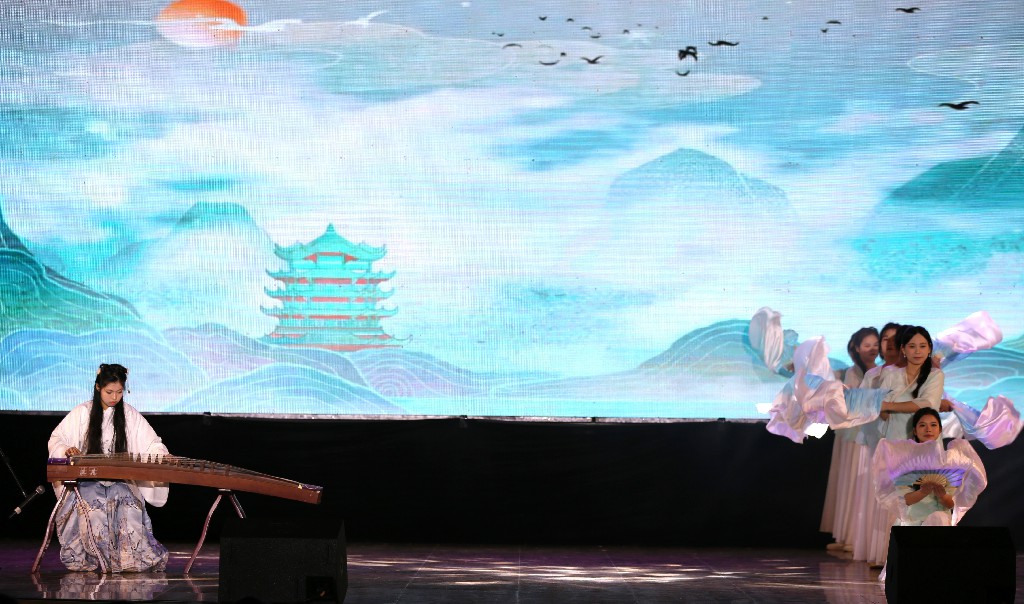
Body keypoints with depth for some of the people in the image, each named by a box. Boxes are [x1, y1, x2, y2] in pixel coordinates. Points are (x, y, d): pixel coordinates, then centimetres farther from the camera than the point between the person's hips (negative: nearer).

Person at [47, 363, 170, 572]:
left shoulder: (129, 414, 8)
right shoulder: (82, 413, 5)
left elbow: (151, 443, 6)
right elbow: (56, 439, 5)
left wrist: (161, 454, -16)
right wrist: (66, 450, -18)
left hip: (121, 479, 1)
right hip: (88, 479, -1)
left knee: (130, 506, -32)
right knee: (93, 506, -34)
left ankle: (132, 558, -23)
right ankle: (93, 558, -22)